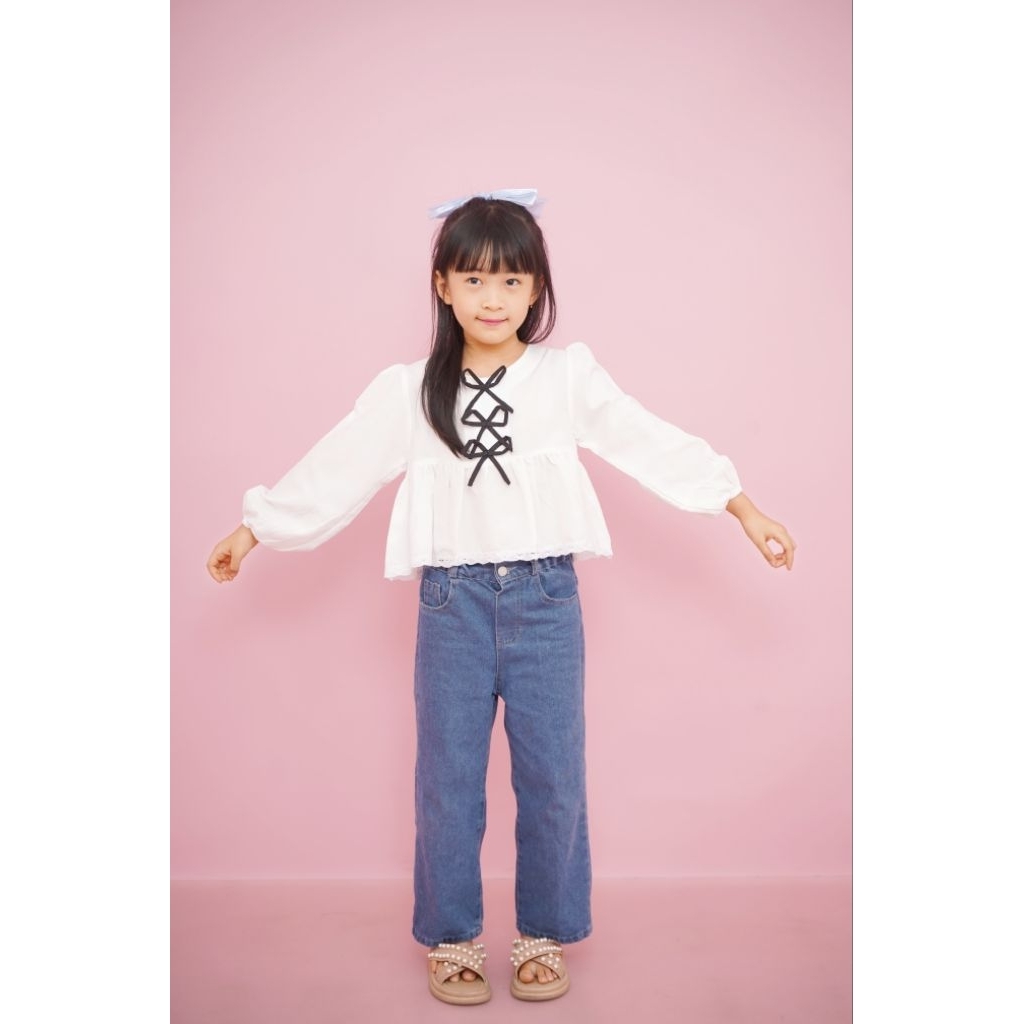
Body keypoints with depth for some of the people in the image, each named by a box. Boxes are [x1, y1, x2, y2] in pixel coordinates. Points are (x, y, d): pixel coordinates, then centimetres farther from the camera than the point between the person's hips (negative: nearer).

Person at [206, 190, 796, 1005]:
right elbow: (333, 470, 6)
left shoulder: (570, 376, 0)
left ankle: (545, 934, 29)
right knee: (448, 782, 9)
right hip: (452, 603, 1)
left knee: (552, 779, 9)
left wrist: (747, 510, 0)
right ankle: (450, 938, 29)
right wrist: (253, 529, 9)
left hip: (546, 599, 0)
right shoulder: (406, 391, 2)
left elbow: (656, 444, 0)